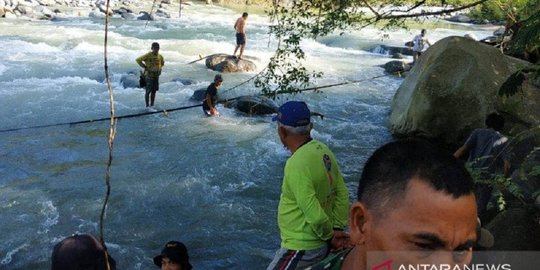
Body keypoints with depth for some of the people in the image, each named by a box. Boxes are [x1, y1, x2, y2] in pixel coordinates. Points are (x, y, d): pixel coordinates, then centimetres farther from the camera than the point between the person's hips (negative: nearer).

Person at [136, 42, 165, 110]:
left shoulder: (160, 56, 5)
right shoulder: (148, 55, -12)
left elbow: (162, 62, 26)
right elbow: (138, 60, -14)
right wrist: (145, 67, -12)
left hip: (156, 76, 6)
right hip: (149, 75, -5)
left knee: (154, 91, 8)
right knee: (148, 91, -3)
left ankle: (152, 105, 15)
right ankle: (147, 106, 3)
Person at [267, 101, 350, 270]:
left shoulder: (296, 164, -27)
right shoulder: (323, 150, -1)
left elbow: (313, 213, -26)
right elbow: (342, 193, 3)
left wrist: (329, 235, -9)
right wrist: (337, 229, 1)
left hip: (302, 248, -8)